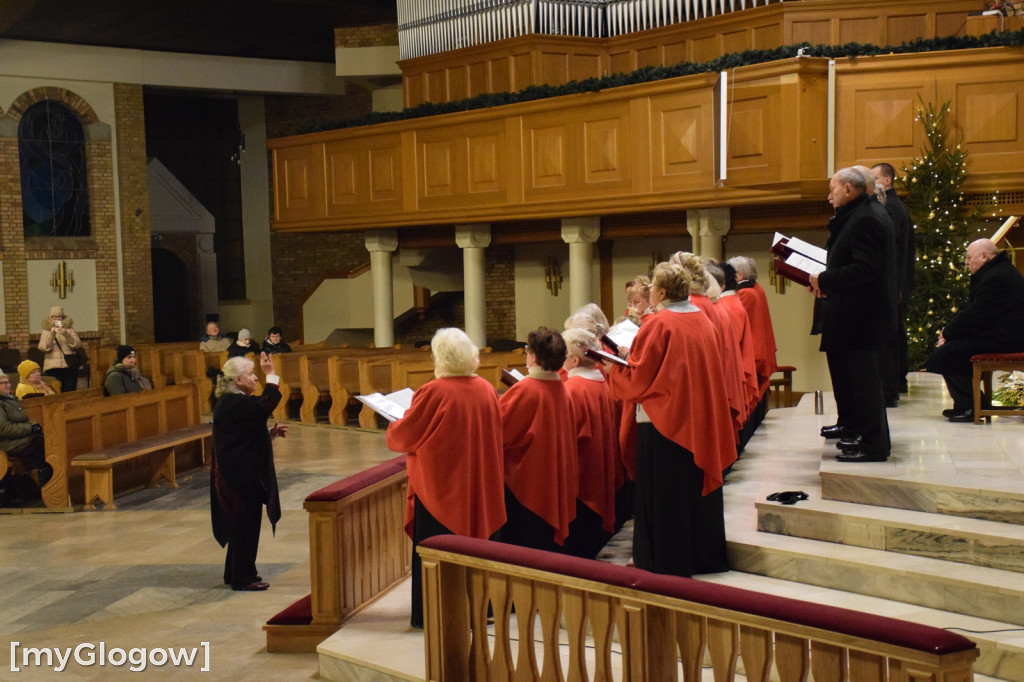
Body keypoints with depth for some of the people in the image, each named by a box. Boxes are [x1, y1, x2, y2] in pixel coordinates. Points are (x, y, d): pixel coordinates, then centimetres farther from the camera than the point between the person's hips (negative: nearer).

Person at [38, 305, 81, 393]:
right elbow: (43, 348, -3)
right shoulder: (46, 331, 10)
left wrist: (67, 334, -16)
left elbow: (77, 345, -1)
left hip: (70, 366, 1)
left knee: (70, 393, -7)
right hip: (53, 367, 0)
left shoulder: (69, 329, 11)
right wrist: (51, 335, -16)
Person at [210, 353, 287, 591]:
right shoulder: (234, 403, -19)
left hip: (240, 473, 11)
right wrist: (270, 375, -25)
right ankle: (243, 578, 7)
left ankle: (235, 573, 29)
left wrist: (271, 433, 8)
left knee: (242, 524, 18)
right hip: (241, 475, -11)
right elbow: (266, 404, -34)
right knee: (246, 524, -2)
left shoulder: (232, 402, 14)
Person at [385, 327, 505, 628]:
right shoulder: (486, 390, -3)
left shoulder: (432, 393, -19)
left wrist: (393, 428, 10)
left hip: (439, 485, -5)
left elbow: (404, 436, -12)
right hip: (478, 485, 5)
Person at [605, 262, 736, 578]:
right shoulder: (702, 320, 5)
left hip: (663, 422, -7)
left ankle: (664, 559, 10)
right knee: (694, 482, 16)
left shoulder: (658, 325, -17)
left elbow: (638, 378, -16)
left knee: (663, 491, 2)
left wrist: (613, 370, 2)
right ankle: (702, 555, 25)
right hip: (699, 419, 8)